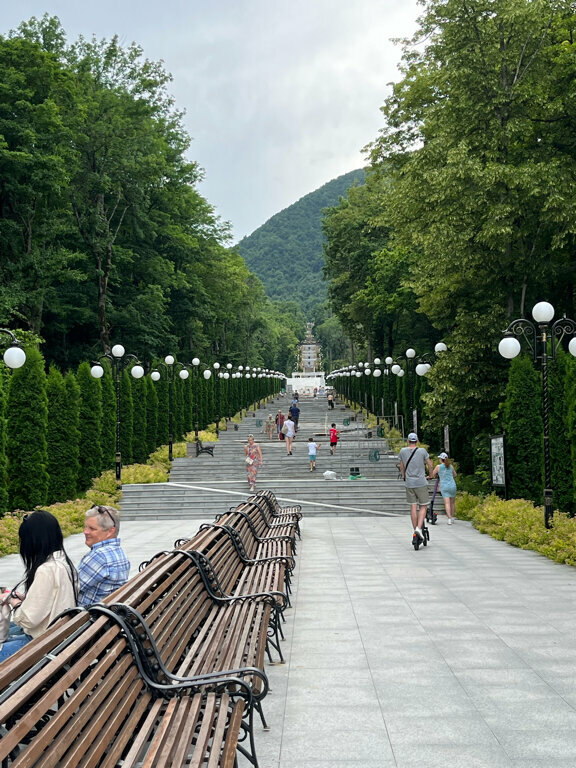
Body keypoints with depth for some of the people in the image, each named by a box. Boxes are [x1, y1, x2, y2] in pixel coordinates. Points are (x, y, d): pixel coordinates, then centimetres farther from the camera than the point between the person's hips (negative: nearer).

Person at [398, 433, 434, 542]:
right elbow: (430, 465, 2)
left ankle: (415, 530, 9)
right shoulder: (422, 451, -6)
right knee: (423, 507, 4)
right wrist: (431, 475, 21)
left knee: (413, 507, 7)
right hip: (421, 483, -3)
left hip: (409, 483, 3)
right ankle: (419, 528, -12)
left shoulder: (403, 451, 2)